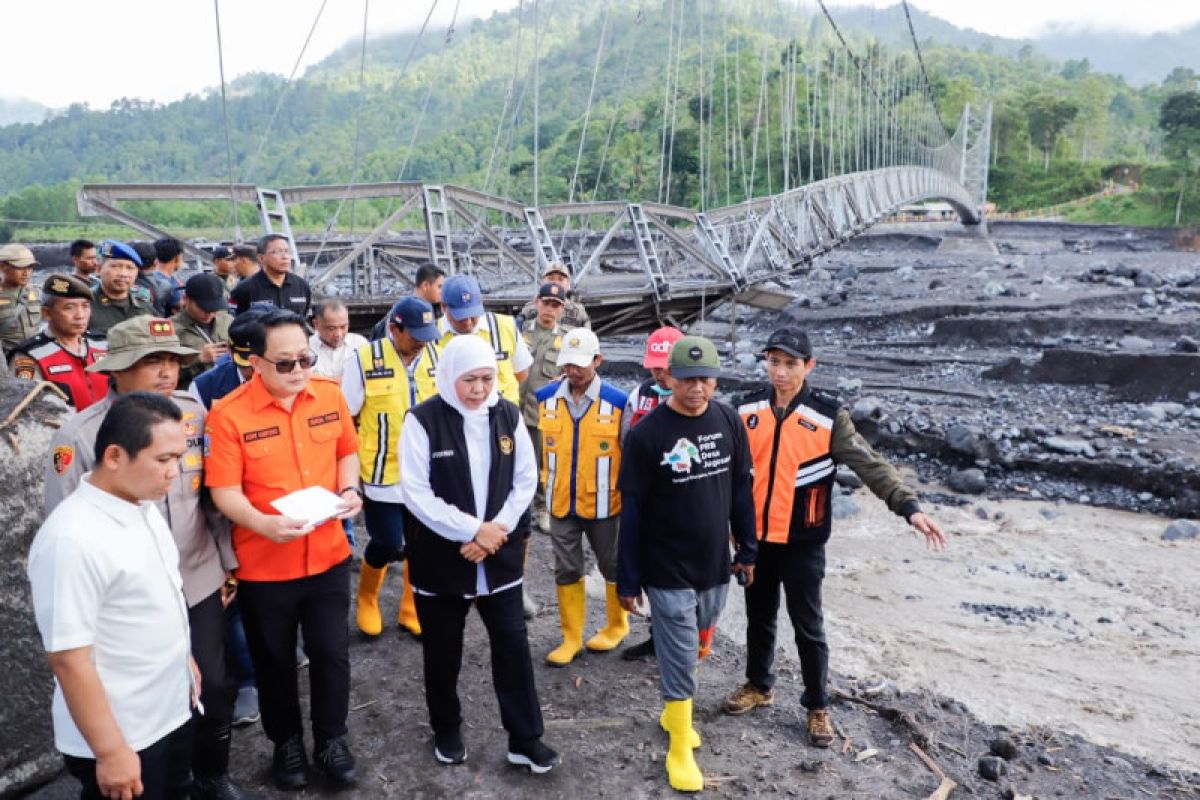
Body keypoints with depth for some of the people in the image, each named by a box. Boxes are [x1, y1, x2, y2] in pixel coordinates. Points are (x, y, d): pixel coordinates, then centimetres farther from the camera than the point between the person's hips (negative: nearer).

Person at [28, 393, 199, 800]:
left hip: (172, 711, 8)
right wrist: (110, 752, -20)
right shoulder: (72, 539, -27)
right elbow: (69, 659, -25)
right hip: (122, 738, -8)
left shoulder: (144, 506, 0)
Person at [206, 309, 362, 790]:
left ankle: (331, 741, 35)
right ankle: (287, 742, 40)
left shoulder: (330, 395, -4)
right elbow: (224, 491, -15)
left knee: (332, 654, 13)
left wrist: (349, 491, -9)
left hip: (329, 556, 3)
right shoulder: (229, 414, -16)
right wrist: (263, 523, -32)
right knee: (275, 661, 17)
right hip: (263, 565, -2)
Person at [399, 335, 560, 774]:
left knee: (513, 643, 6)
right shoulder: (422, 421, -13)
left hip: (499, 552, 3)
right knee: (443, 650, 14)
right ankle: (447, 731, 36)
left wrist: (495, 530, -11)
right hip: (441, 555, -2)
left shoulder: (508, 416, -1)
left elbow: (526, 480, 2)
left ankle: (525, 738, 20)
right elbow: (415, 493, -15)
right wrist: (472, 530, -18)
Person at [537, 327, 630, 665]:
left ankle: (617, 626, 38)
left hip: (603, 504, -3)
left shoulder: (617, 402, -13)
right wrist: (547, 483, 13)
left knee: (613, 567, 15)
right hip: (561, 503, 3)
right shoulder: (546, 398, -4)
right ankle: (571, 638, 26)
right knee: (566, 571, 12)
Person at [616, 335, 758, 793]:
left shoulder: (729, 421, -4)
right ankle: (680, 750, 24)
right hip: (668, 572, -4)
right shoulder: (646, 434, -17)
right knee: (680, 660, 5)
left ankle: (673, 710, 46)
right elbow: (632, 513, -12)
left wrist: (748, 550, 10)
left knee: (697, 648, 21)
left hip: (715, 566, 5)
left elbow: (741, 490, 6)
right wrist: (627, 580, -9)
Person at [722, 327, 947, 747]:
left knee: (808, 626, 9)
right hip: (755, 537, 3)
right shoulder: (748, 409, -2)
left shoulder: (828, 415, -11)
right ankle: (758, 686, 39)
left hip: (802, 542, -3)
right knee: (759, 617, 18)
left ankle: (818, 706, 27)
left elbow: (870, 465, -13)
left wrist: (909, 506, -24)